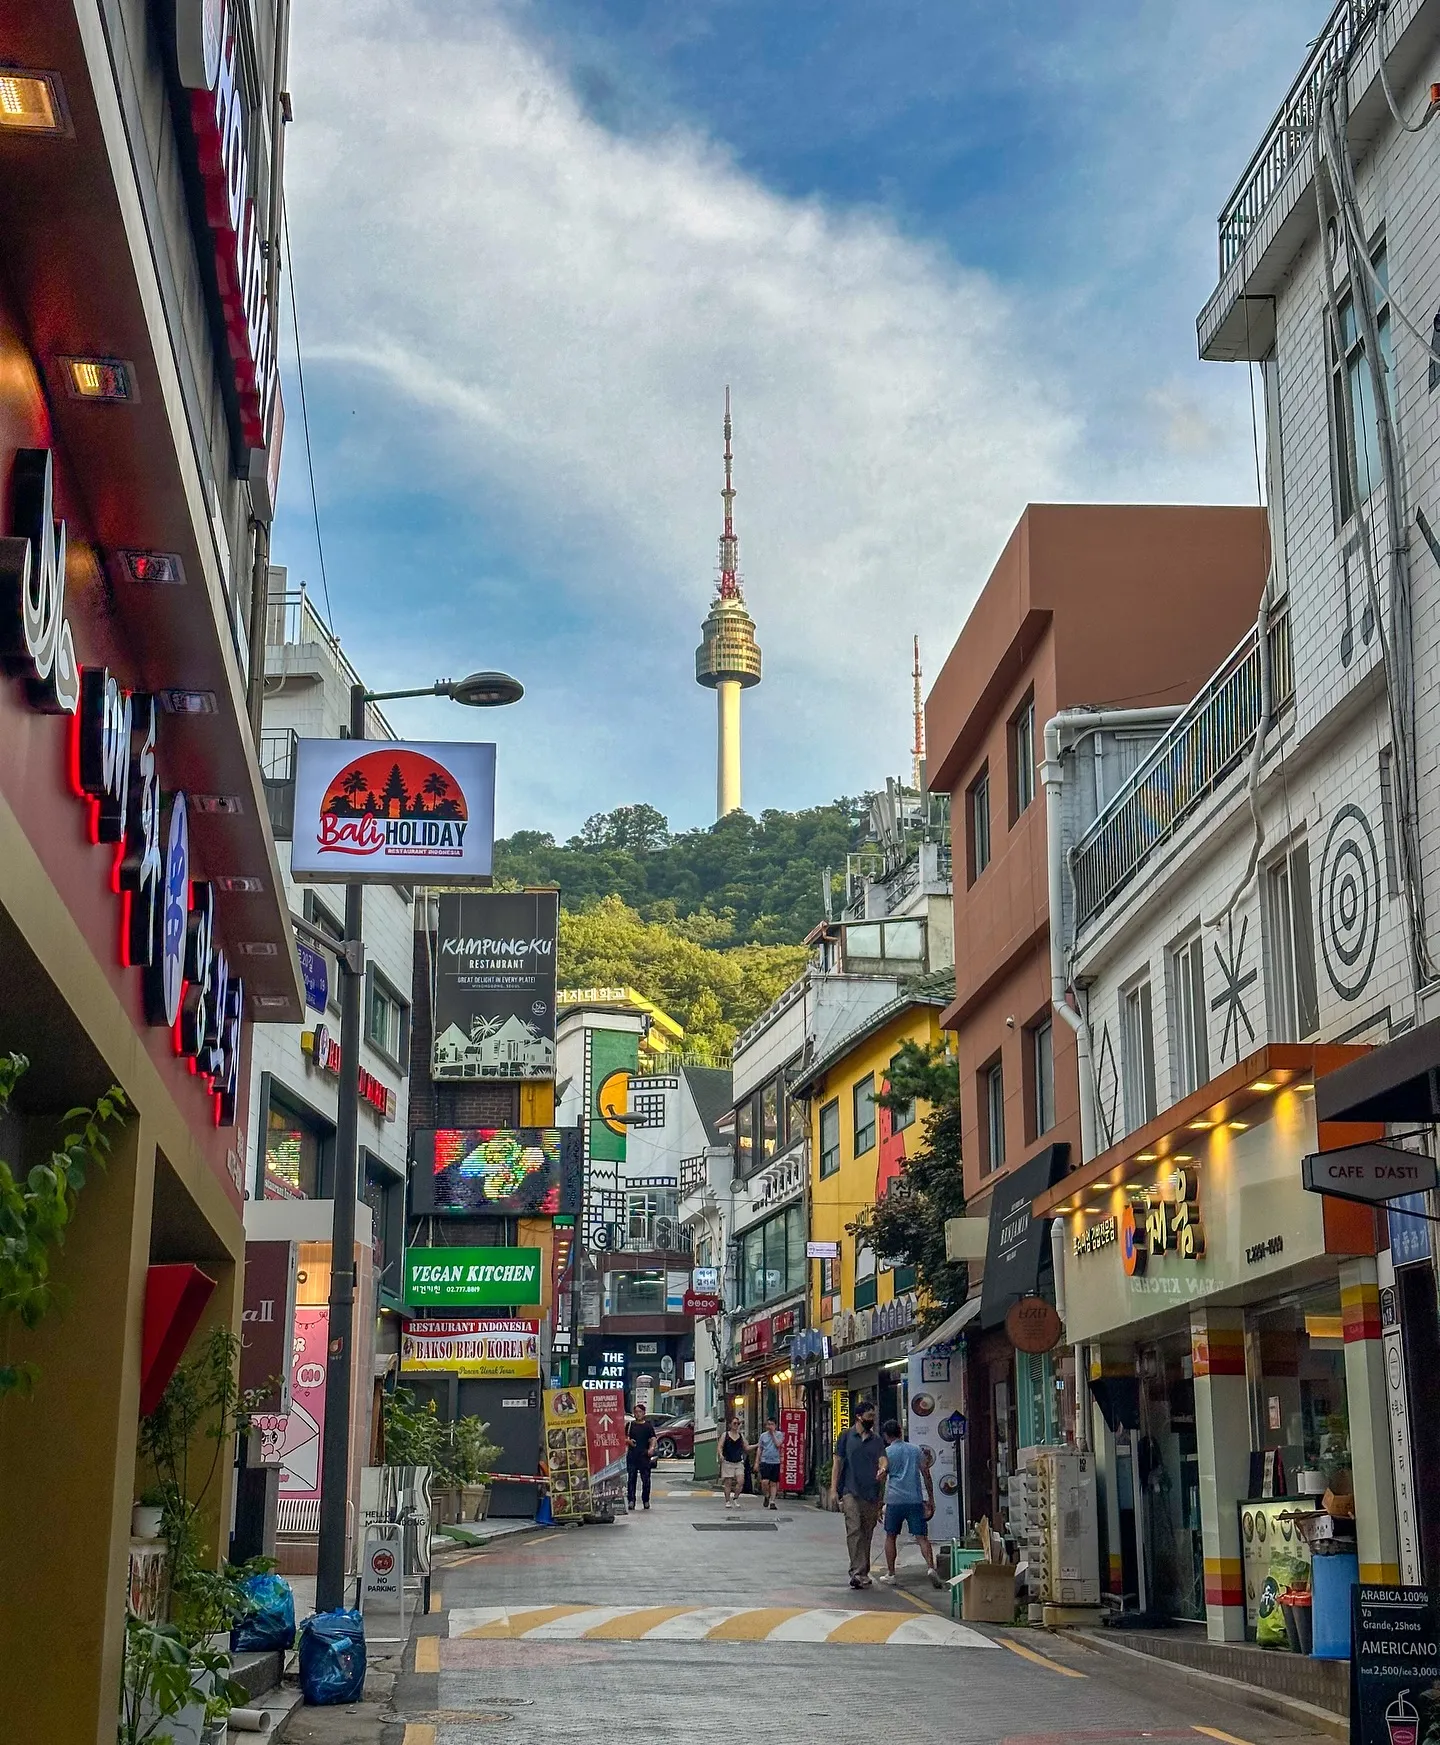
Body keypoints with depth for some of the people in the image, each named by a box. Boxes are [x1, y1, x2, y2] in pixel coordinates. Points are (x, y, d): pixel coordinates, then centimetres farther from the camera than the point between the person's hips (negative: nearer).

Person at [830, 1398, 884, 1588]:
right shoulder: (846, 1437, 5)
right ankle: (857, 1572, -21)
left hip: (871, 1493, 4)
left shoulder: (877, 1440, 13)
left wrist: (882, 1470, -26)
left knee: (867, 1534, 7)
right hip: (851, 1492, -4)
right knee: (854, 1530, -16)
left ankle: (863, 1573, 16)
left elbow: (882, 1460, -1)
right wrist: (834, 1489, -3)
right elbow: (837, 1462, 4)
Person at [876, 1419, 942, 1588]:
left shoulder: (886, 1452, 2)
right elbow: (926, 1475, 8)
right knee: (922, 1536, -1)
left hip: (894, 1500, -2)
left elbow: (882, 1477, -2)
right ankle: (931, 1567, -22)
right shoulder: (915, 1450, 11)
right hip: (916, 1500, 2)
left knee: (891, 1537, 12)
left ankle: (890, 1574, 15)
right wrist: (931, 1499, 12)